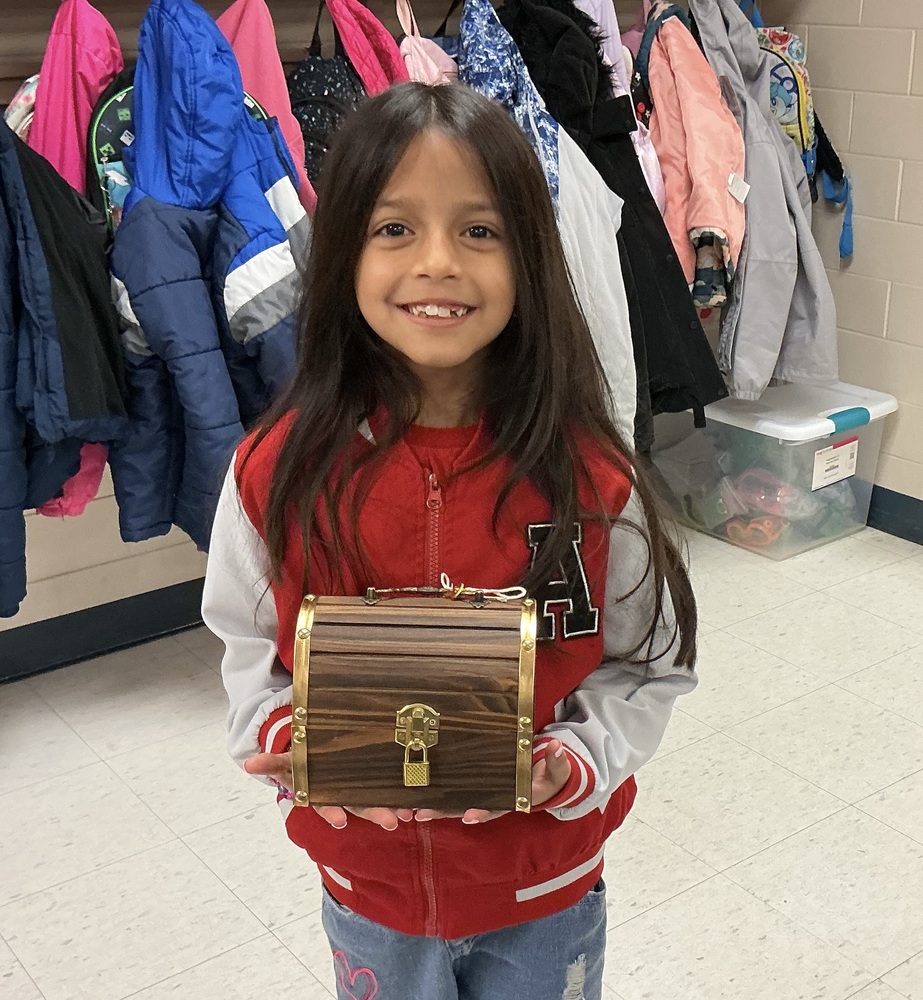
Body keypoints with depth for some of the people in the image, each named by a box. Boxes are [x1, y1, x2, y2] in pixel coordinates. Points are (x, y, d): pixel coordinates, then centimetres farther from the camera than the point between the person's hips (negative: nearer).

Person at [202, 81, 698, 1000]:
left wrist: (568, 764, -23)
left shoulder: (588, 478, -17)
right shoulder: (282, 470, -15)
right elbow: (250, 649, -1)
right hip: (368, 890, 1)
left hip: (546, 897, 0)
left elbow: (651, 666, -7)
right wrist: (290, 745, -19)